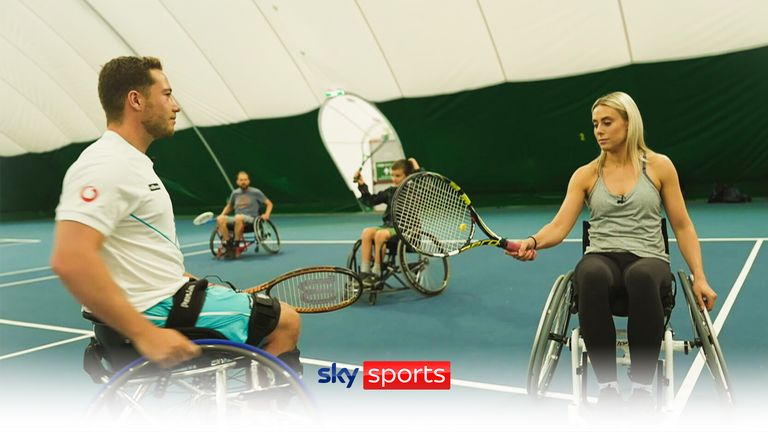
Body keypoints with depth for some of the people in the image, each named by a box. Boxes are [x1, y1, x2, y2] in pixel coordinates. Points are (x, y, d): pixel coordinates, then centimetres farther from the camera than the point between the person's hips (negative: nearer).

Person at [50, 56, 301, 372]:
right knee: (285, 322, -4)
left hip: (166, 296, 11)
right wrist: (146, 334, -31)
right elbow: (70, 260, -31)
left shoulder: (132, 162, 13)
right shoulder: (106, 164, -20)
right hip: (156, 312, -11)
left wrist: (193, 285, 15)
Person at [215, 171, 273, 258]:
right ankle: (229, 245, -23)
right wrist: (222, 214, 11)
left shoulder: (256, 192, 4)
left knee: (238, 217, -39)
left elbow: (269, 203, 7)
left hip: (251, 219, -4)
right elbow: (229, 206, 30)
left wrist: (267, 214, -12)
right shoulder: (235, 193, 15)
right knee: (220, 219, -25)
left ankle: (236, 245, -29)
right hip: (237, 220, 4)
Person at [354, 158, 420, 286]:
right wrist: (362, 185, 12)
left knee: (381, 234, -32)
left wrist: (417, 169, -17)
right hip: (389, 225, 6)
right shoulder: (390, 191, 15)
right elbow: (371, 200, 20)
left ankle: (376, 273, -21)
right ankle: (364, 272, -20)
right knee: (367, 232, -20)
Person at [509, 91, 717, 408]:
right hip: (601, 259, 1)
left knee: (640, 276, -40)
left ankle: (642, 385, -24)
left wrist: (699, 277, -1)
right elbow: (559, 226, -1)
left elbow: (682, 227, 9)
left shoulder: (659, 166, 8)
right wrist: (532, 242, -23)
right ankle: (607, 386, -26)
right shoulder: (585, 175, 9)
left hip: (648, 260, 0)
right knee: (591, 276, -39)